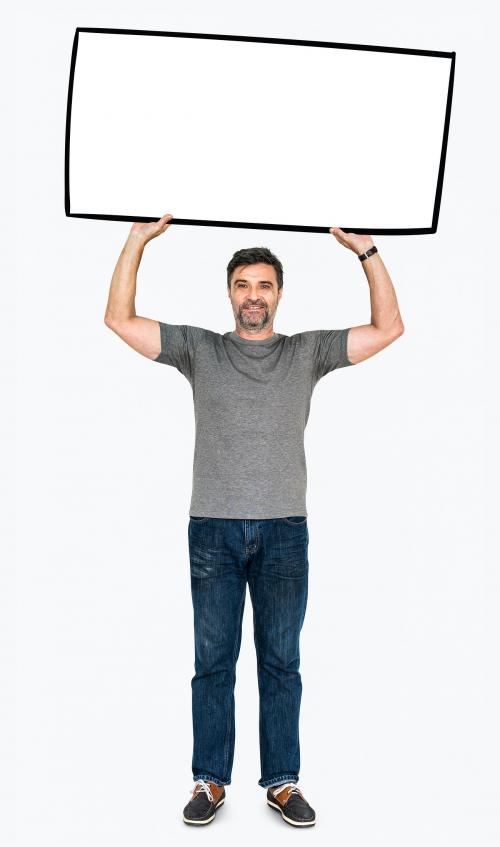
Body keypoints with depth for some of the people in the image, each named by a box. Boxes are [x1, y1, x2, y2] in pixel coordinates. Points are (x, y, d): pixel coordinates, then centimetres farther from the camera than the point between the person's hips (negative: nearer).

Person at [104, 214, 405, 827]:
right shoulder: (199, 349, 7)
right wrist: (139, 239, -1)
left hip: (284, 530, 0)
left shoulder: (308, 352, 8)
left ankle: (282, 782, 20)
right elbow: (120, 319, 3)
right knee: (212, 661, 7)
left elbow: (388, 327, 5)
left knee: (281, 662, 8)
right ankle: (211, 781, 20)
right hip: (213, 529, 0)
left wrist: (367, 252, -2)